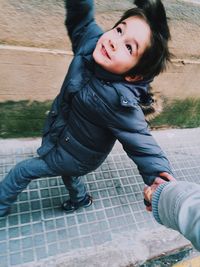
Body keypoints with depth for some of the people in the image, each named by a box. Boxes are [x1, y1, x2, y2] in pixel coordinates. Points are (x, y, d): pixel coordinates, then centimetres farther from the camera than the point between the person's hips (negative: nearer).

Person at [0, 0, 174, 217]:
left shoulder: (120, 102, -40)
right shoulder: (91, 41, -22)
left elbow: (141, 143, -34)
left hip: (76, 158, -6)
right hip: (63, 137, 6)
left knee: (22, 172, 13)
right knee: (67, 173, 35)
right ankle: (80, 199, 66)